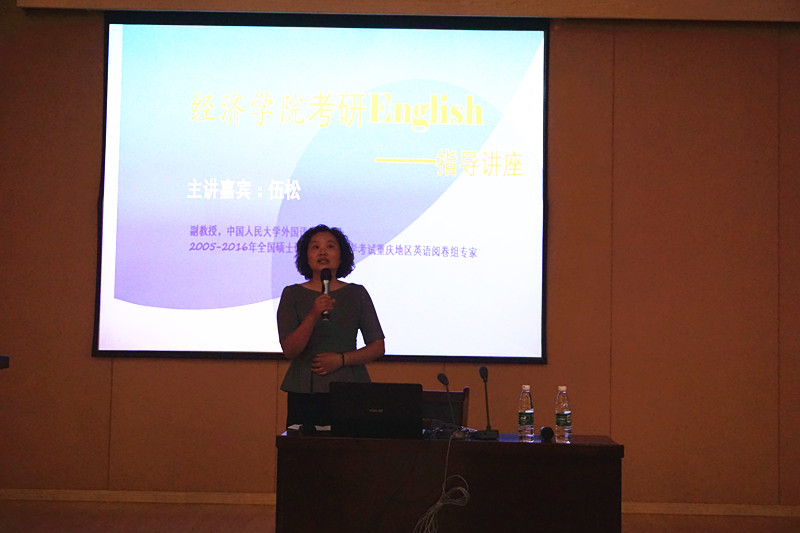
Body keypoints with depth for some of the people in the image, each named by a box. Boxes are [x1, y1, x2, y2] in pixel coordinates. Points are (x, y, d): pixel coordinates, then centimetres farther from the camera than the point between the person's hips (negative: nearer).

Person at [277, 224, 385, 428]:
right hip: (304, 390, 0)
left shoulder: (357, 294, 7)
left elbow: (378, 347, 7)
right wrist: (313, 316, -19)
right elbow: (289, 350, -5)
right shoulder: (292, 294, 5)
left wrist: (342, 359, -8)